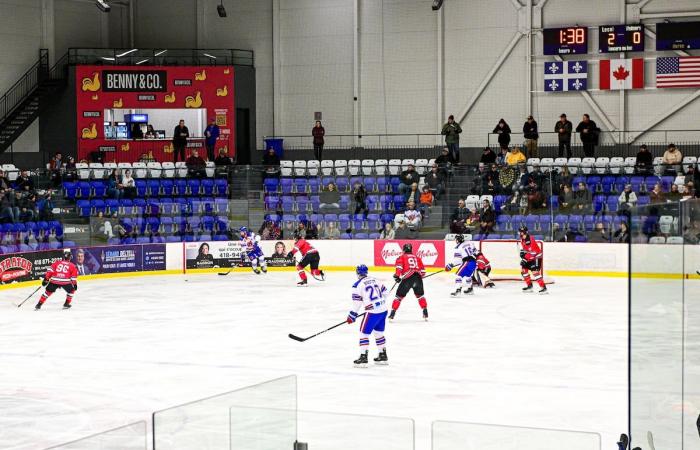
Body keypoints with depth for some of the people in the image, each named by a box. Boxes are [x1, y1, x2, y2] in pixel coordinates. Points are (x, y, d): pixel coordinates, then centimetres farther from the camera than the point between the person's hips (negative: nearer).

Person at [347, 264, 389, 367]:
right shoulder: (375, 280, 11)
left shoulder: (357, 285, -7)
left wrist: (352, 316, 0)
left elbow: (357, 302, -8)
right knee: (379, 332, 20)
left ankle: (363, 358, 0)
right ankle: (383, 356, 26)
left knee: (364, 333, 3)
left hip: (372, 312, -7)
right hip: (383, 310, 7)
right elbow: (384, 292, 17)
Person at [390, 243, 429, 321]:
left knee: (399, 295, 7)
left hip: (407, 278, -3)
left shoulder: (402, 257, 16)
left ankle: (392, 313, 2)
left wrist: (397, 276, 1)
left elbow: (399, 266, -4)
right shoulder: (417, 257, 26)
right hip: (418, 278, 3)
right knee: (420, 295, 24)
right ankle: (425, 313, 19)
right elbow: (422, 270, 23)